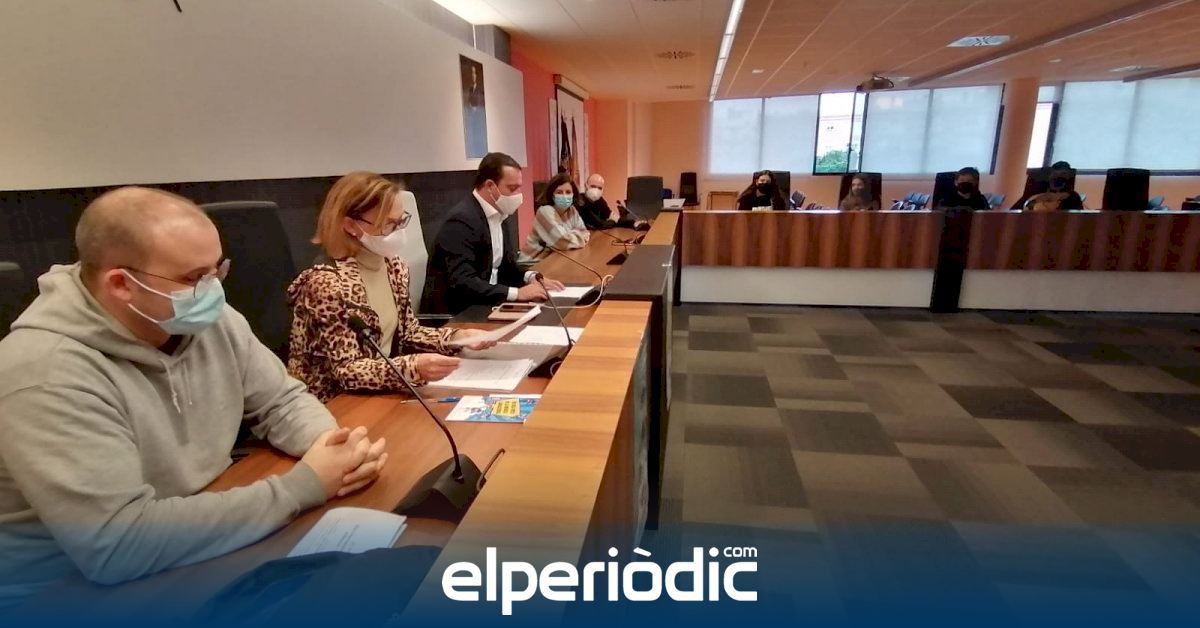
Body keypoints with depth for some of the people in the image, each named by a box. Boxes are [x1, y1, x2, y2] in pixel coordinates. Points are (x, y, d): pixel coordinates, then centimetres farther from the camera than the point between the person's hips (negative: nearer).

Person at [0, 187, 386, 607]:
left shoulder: (208, 321, -6)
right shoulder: (47, 374, -26)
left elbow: (282, 402, 3)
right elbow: (118, 546, -32)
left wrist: (330, 444, -19)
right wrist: (301, 488, -29)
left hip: (206, 547, 6)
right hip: (77, 592, -5)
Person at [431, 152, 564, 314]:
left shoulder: (498, 214, 8)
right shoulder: (462, 220, -19)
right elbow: (461, 282, -27)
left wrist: (532, 278, -5)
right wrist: (517, 293, -27)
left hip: (487, 303, 8)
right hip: (462, 311, -8)